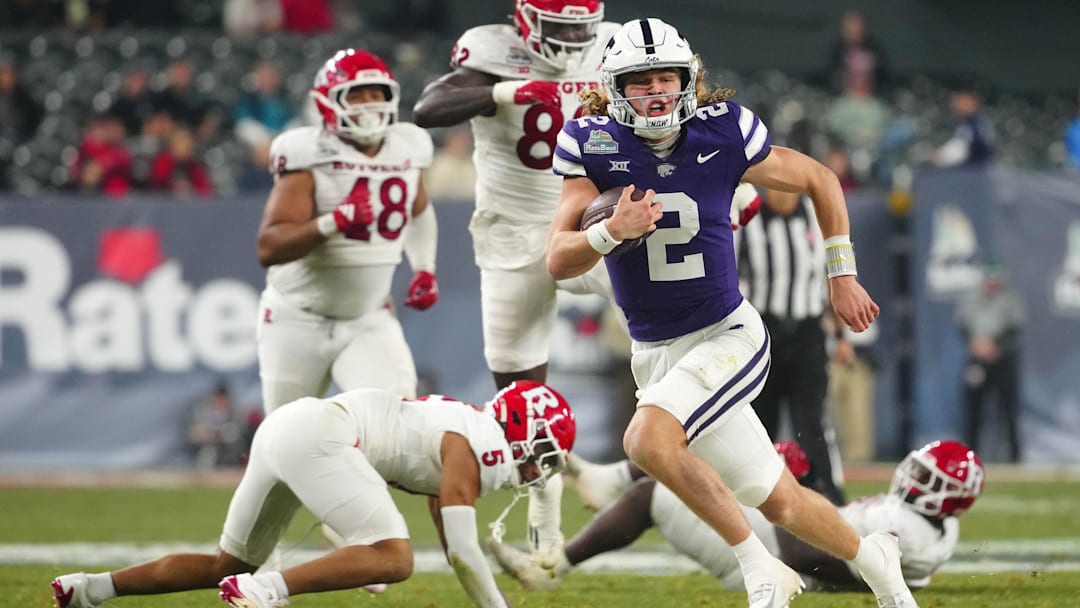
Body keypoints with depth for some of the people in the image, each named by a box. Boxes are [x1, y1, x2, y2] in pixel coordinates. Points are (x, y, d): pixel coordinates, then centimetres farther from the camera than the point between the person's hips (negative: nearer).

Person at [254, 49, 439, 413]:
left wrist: (424, 269, 9)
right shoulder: (309, 157, -18)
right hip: (299, 320, -3)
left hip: (368, 320, 3)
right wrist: (334, 222, -38)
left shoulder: (407, 150, -1)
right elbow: (268, 249, -26)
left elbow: (418, 212, 23)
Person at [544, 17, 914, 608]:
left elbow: (819, 180, 7)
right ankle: (870, 558, 34)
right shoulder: (593, 144, -7)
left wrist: (841, 276, 8)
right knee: (777, 501, 7)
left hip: (726, 336, -3)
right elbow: (558, 261, -11)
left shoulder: (722, 133, -10)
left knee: (648, 440, -28)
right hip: (655, 353, 3)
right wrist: (612, 232, -31)